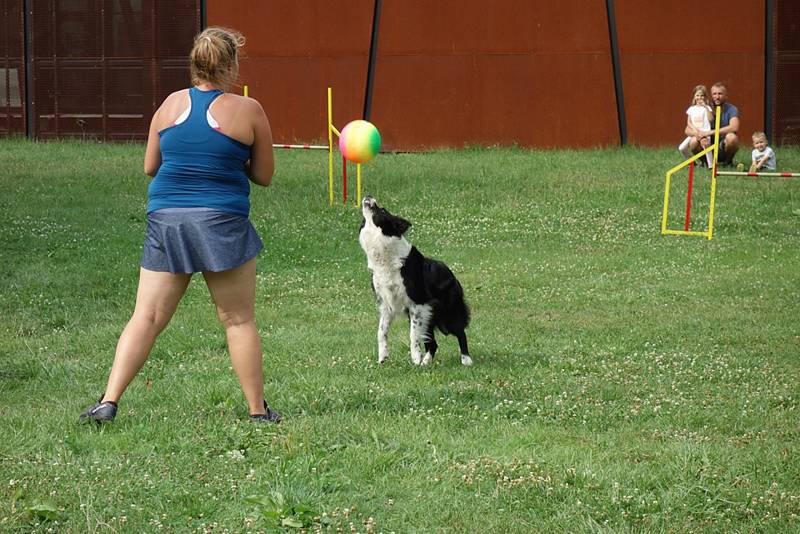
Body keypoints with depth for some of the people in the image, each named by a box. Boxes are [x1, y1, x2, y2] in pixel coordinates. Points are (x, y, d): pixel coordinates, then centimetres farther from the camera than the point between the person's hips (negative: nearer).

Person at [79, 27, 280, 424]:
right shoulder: (247, 111, -3)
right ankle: (258, 410, 13)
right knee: (239, 321, 7)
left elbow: (150, 166, 13)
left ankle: (108, 401, -4)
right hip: (222, 223, -3)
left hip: (166, 222, 3)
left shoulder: (172, 105, 5)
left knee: (146, 318, 4)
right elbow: (264, 175, 4)